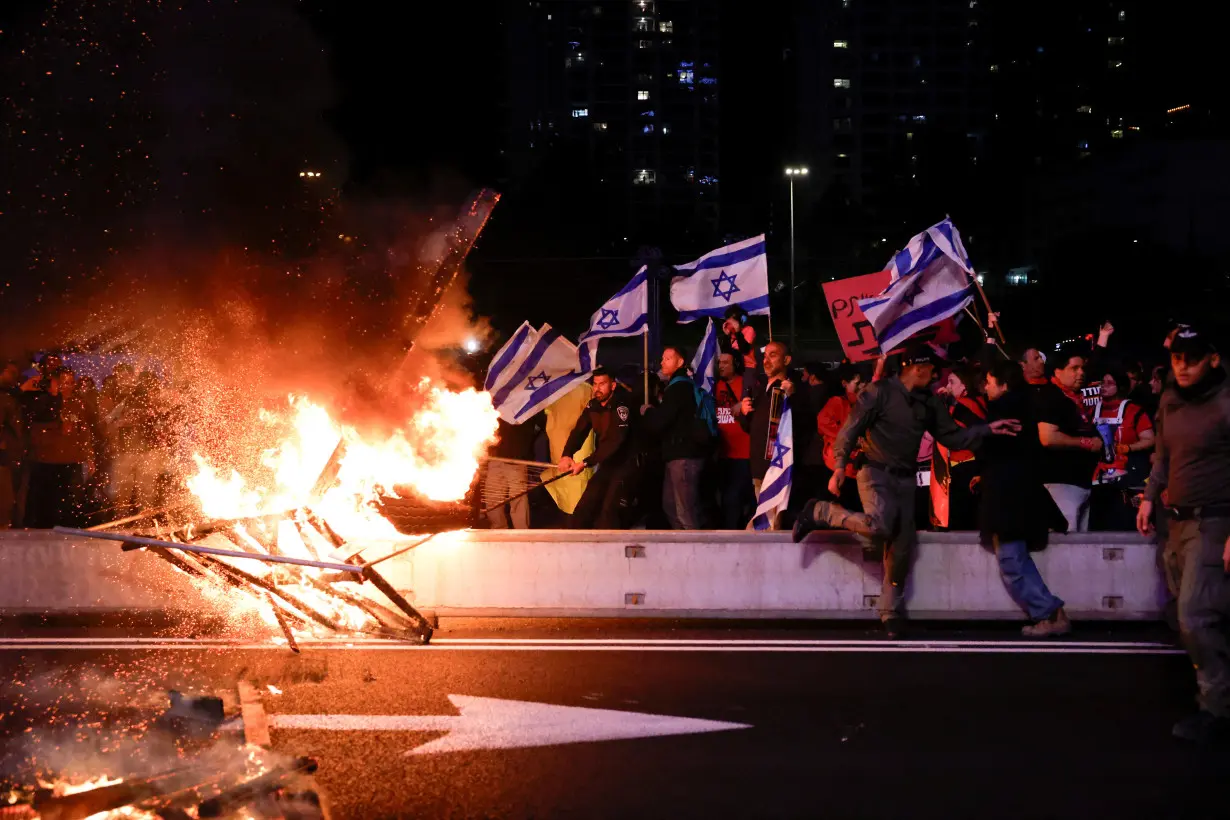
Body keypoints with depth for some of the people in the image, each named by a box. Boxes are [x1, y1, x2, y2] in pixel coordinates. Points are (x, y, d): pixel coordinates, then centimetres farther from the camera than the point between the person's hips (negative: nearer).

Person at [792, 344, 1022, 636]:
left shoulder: (929, 402, 10)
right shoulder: (881, 392, -8)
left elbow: (951, 437, 12)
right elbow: (851, 429, -9)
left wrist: (988, 429, 0)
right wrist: (840, 466, -18)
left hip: (905, 478, 6)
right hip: (875, 471, -6)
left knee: (901, 548, 2)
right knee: (879, 526, -30)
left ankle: (892, 615, 14)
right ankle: (819, 512, -7)